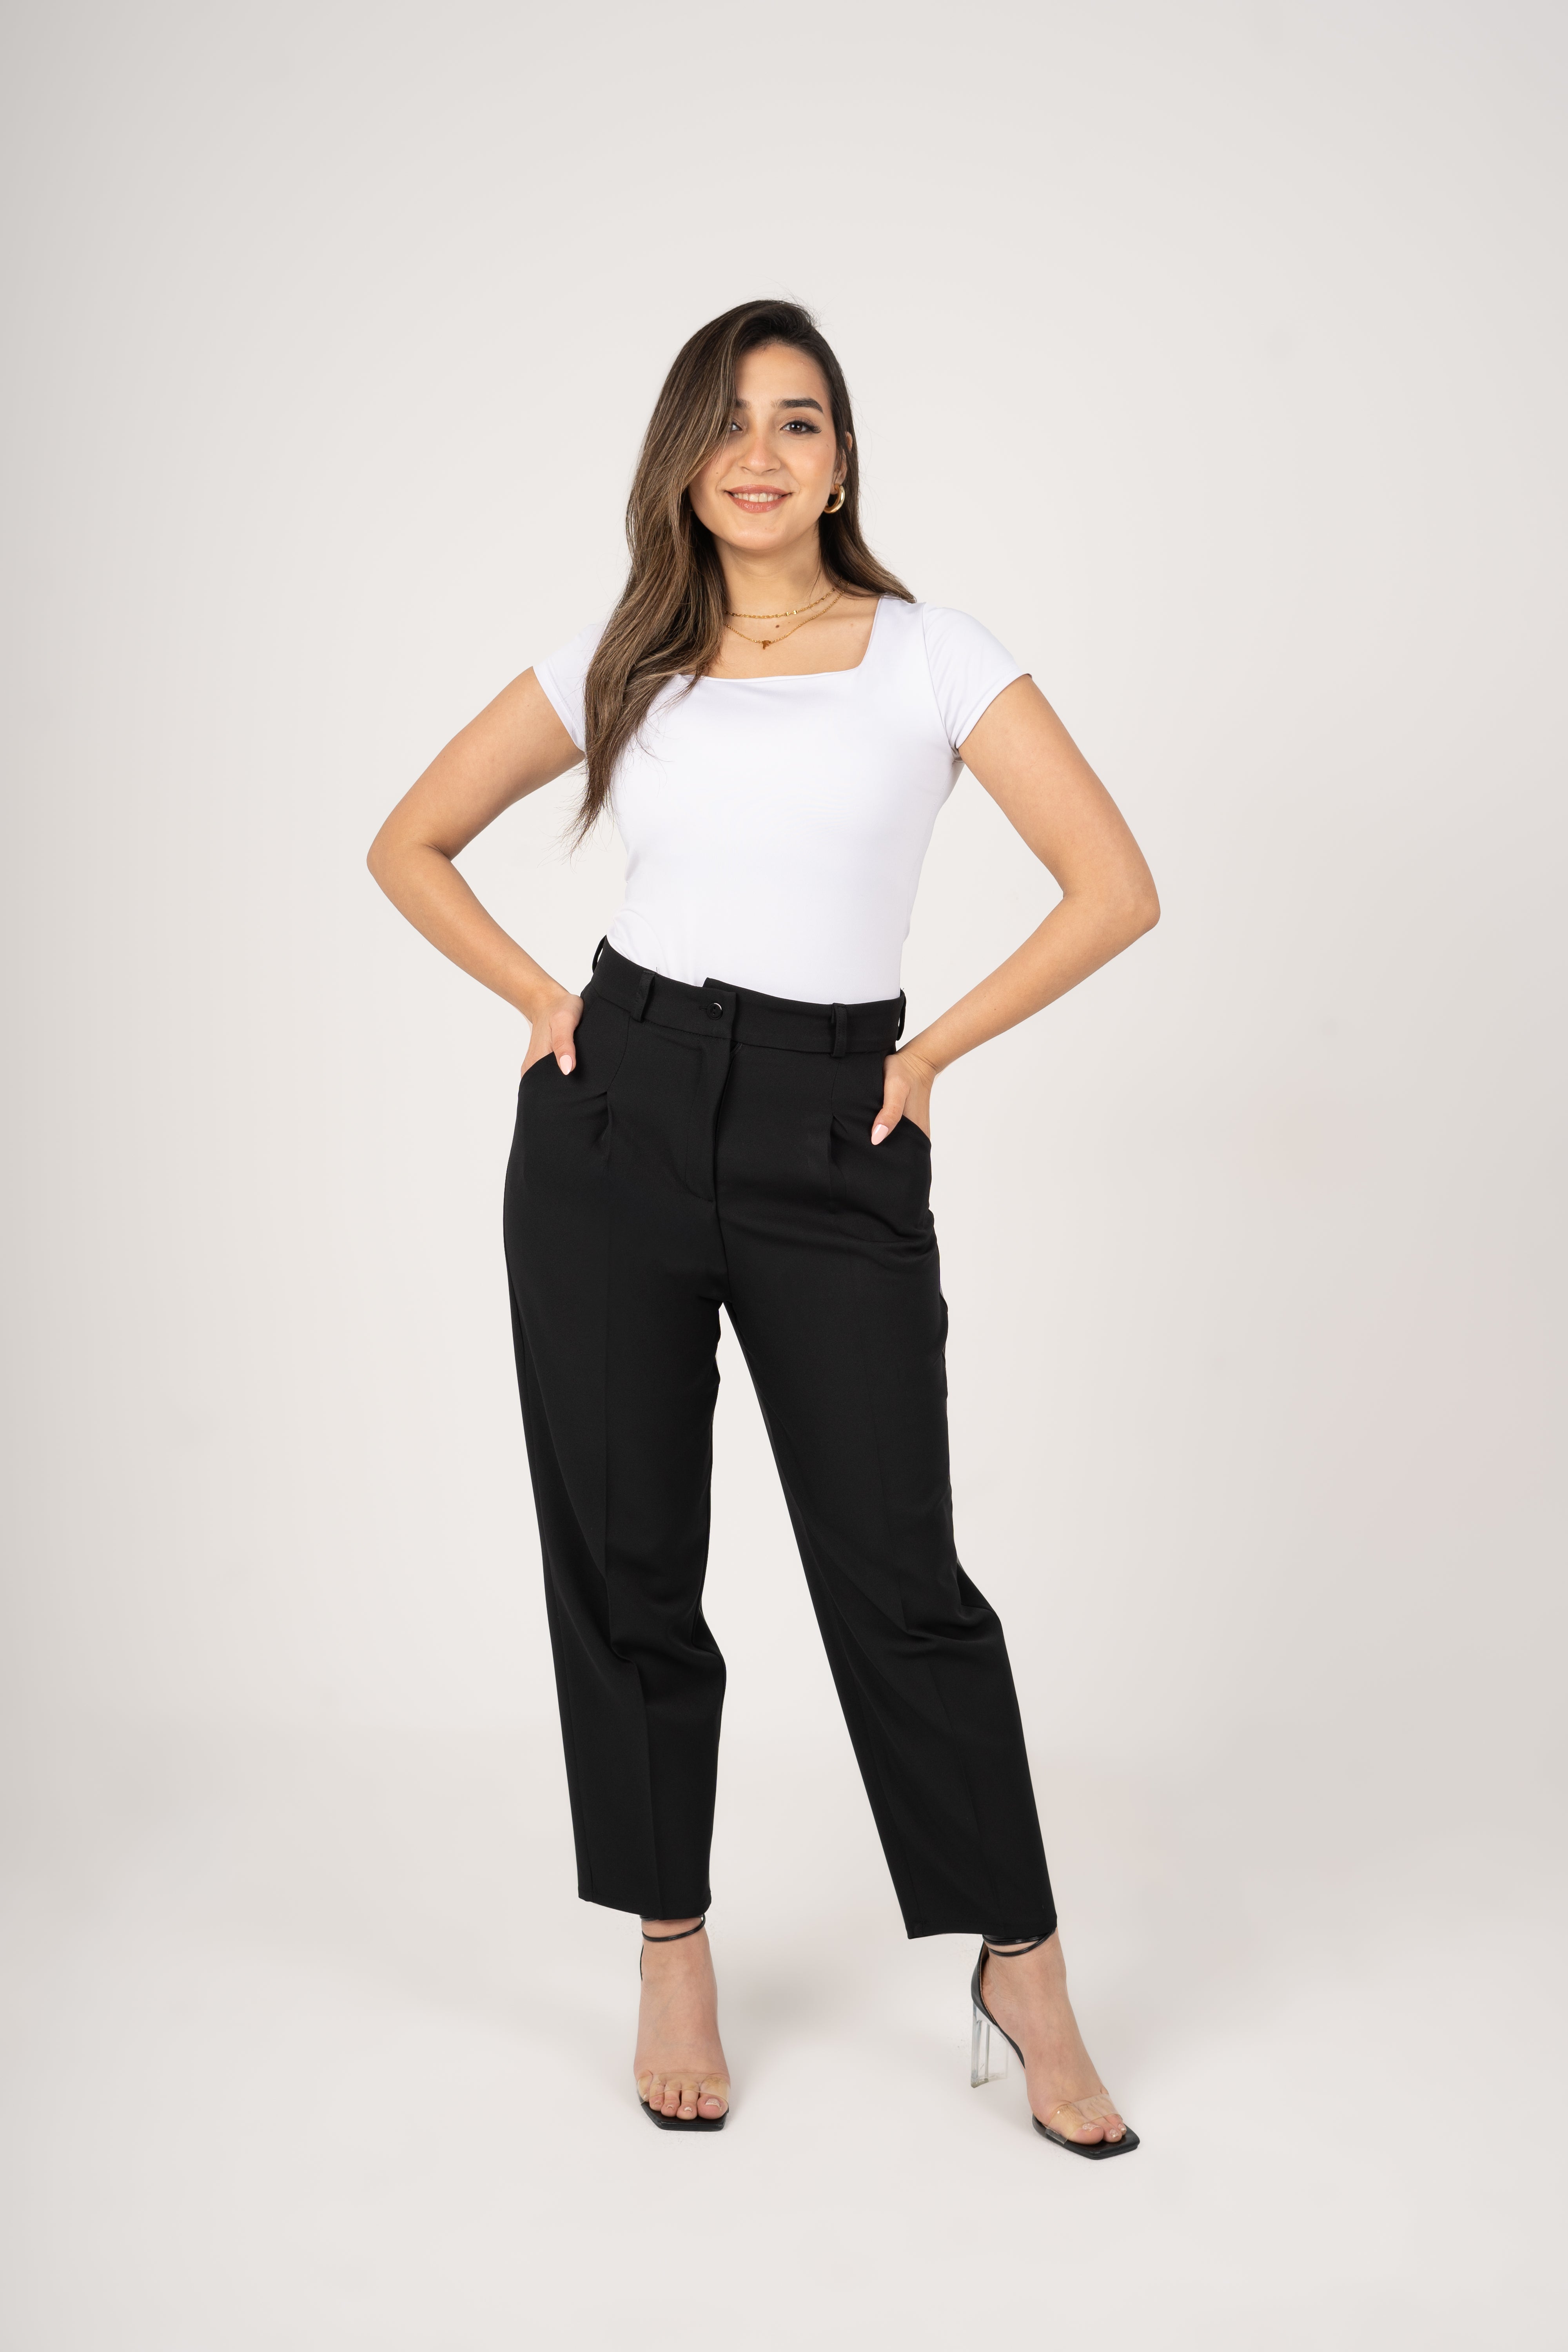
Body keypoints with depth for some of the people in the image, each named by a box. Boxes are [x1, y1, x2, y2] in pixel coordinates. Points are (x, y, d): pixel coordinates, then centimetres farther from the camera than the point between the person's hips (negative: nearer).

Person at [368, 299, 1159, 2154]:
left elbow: (1114, 888, -3)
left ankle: (1023, 1979, 12)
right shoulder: (617, 666, 7)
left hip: (833, 1144, -2)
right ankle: (672, 1961, 22)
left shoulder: (930, 659, 1)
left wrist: (933, 1055, -2)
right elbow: (409, 846, 17)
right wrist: (540, 1002, 5)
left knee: (897, 1572, -3)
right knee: (623, 1562, 6)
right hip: (616, 1117, 2)